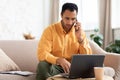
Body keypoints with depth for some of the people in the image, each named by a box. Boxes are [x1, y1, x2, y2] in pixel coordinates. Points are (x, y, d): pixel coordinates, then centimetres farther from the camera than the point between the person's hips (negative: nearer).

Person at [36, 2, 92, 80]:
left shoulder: (80, 31, 2)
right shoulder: (50, 30, -8)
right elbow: (42, 54, -19)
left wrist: (80, 38, -16)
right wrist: (59, 60, -36)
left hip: (73, 67, 3)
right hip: (55, 67, -3)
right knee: (43, 65, -34)